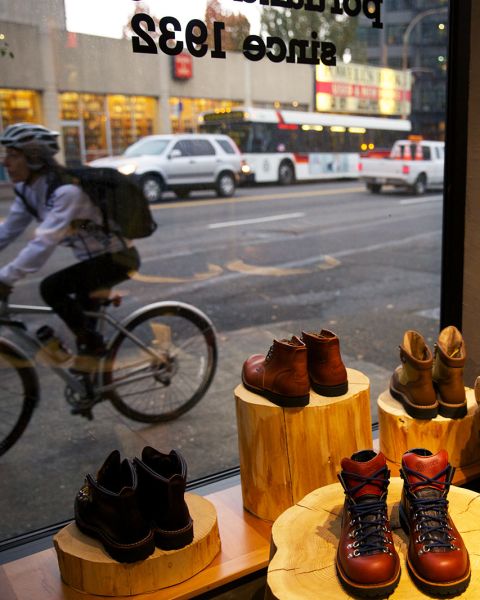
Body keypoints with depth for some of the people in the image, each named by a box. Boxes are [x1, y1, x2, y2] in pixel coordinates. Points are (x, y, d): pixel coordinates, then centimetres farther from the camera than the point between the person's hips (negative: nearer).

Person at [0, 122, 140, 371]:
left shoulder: (66, 191, -29)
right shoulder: (27, 189, -3)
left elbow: (44, 243, -37)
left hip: (117, 257, -9)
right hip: (93, 257, 9)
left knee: (51, 288, -25)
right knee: (84, 319, 10)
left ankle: (92, 345, -5)